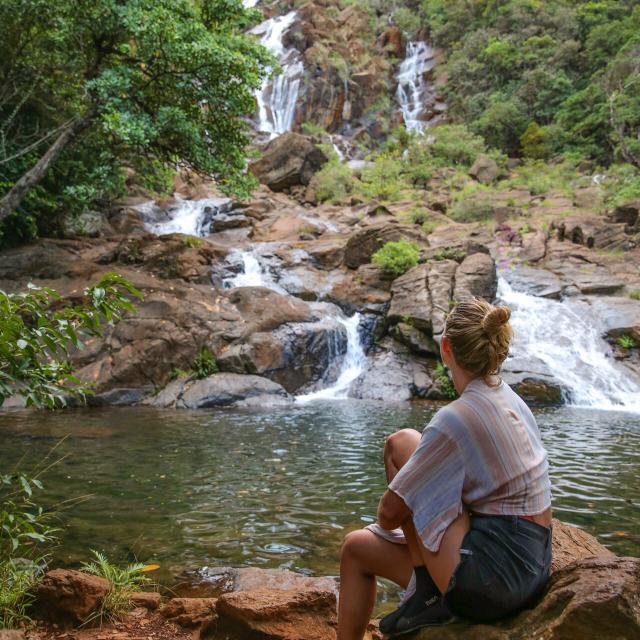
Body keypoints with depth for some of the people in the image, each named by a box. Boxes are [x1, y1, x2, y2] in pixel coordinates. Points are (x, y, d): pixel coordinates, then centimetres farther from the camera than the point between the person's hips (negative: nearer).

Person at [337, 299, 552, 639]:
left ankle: (426, 593, -2)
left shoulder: (456, 419, -21)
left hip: (489, 582, -9)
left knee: (400, 444, -7)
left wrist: (386, 524, 10)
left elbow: (391, 512, -14)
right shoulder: (510, 399, 7)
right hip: (529, 571, 9)